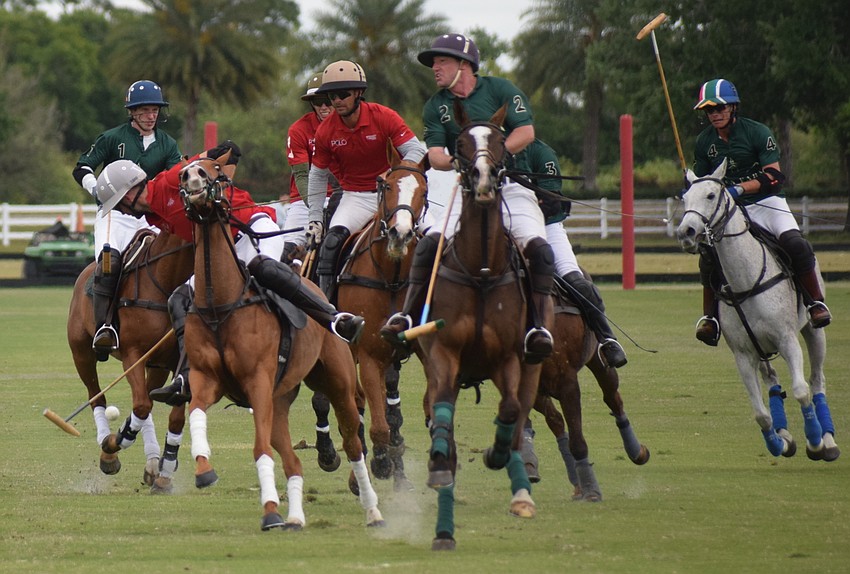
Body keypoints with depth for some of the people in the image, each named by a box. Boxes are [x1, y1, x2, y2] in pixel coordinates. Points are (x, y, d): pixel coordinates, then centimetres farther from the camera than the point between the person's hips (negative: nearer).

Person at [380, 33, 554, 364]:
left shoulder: (499, 90, 4)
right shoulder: (436, 107, 13)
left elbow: (526, 131, -5)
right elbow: (435, 154, 2)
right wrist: (451, 161, -23)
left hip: (512, 186, -2)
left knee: (537, 247, -25)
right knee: (431, 243, -21)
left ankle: (537, 327, -24)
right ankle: (407, 316, -18)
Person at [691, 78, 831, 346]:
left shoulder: (757, 132, -10)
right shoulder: (704, 141, 5)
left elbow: (772, 176, -15)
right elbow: (700, 180, 16)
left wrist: (739, 189, -28)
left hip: (766, 203, -3)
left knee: (795, 243, -25)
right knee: (709, 254, -19)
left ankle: (816, 303, -9)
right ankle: (710, 317, -5)